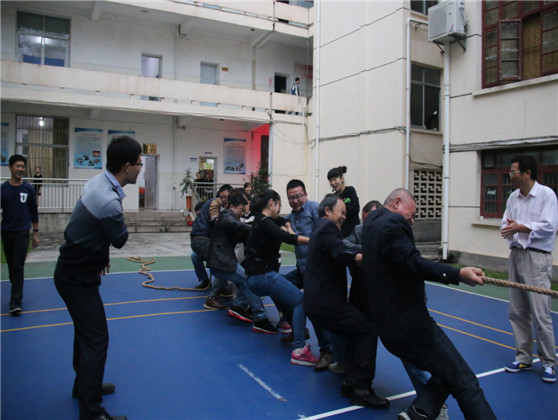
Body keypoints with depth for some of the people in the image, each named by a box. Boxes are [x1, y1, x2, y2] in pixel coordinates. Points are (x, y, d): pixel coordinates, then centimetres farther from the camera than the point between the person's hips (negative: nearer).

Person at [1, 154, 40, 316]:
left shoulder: (28, 189, -2)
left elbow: (34, 212, 4)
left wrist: (36, 233, 3)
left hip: (22, 233, -2)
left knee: (18, 267, -7)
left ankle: (15, 302, -5)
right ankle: (18, 294, 30)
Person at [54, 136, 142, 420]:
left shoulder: (98, 182, -2)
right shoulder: (109, 202, -31)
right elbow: (120, 240, -13)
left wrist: (100, 255, 11)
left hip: (73, 271, 10)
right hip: (78, 279, -10)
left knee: (86, 332, 23)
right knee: (96, 340, -3)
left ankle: (84, 385, 42)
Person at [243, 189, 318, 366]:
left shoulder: (262, 221, 15)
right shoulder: (264, 223, -14)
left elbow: (281, 221, 31)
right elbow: (287, 238, -27)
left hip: (258, 276, 11)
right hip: (263, 276, -11)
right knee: (299, 300, -16)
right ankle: (299, 350, -20)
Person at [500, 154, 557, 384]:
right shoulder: (513, 197, 12)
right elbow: (505, 224, 11)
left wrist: (521, 227, -12)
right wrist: (508, 228, -10)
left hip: (537, 258, -6)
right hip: (516, 255, 6)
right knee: (517, 312, 10)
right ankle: (524, 358, 22)